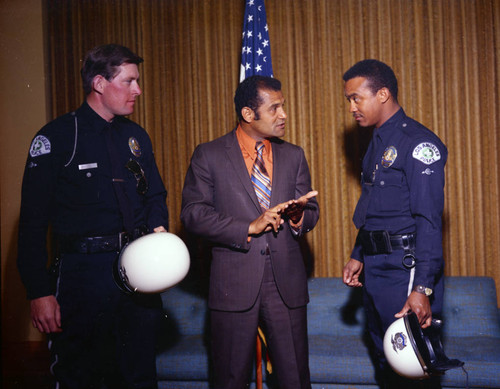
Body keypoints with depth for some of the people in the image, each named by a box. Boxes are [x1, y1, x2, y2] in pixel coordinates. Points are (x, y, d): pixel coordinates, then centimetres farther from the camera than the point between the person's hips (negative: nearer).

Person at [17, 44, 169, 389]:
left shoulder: (137, 137, 11)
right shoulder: (56, 138, -6)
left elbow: (156, 196, 20)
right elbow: (34, 223, -8)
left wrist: (159, 231, -4)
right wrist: (39, 292, -15)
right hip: (83, 273, -5)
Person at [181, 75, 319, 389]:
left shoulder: (293, 155, 13)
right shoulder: (208, 156, 1)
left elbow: (312, 213, 13)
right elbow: (193, 214, -6)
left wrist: (299, 214, -12)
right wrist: (249, 227, -15)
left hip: (286, 284, 3)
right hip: (234, 284, -3)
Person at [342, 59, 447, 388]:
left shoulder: (418, 143, -14)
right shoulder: (378, 143, 15)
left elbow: (428, 221, -19)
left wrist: (422, 288, -23)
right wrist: (358, 257, 16)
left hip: (405, 272, -9)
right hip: (375, 270, 9)